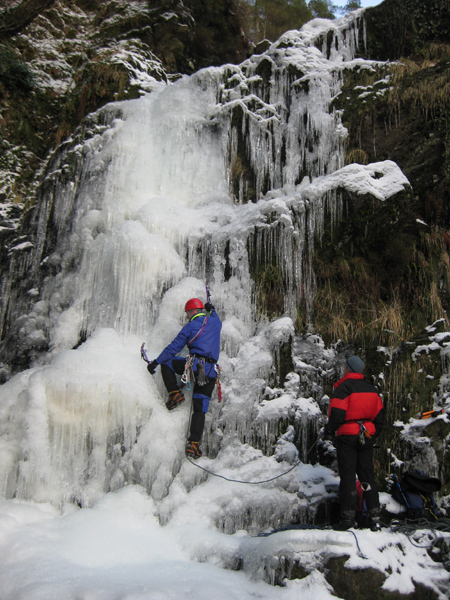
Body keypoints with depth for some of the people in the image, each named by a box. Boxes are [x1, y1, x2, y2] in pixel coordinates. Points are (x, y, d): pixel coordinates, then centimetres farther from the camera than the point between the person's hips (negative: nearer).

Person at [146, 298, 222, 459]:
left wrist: (156, 362, 10)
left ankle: (174, 394, 6)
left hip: (195, 364, -5)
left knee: (166, 363, 20)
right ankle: (194, 443, -4)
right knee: (200, 408, 6)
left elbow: (174, 347, 3)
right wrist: (212, 310, 59)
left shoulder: (190, 326, 4)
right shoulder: (215, 322, 16)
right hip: (211, 372, 5)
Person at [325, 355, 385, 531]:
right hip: (366, 436, 6)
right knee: (367, 475, 12)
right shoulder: (370, 388, 10)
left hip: (347, 436, -6)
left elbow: (337, 413, -18)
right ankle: (374, 518, 11)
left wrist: (329, 430, -1)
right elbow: (379, 415, 13)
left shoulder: (343, 387, -12)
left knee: (347, 476, -1)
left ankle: (348, 518, 1)